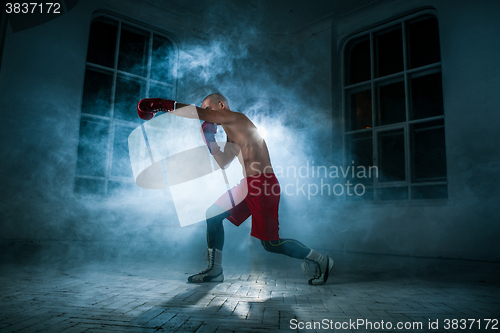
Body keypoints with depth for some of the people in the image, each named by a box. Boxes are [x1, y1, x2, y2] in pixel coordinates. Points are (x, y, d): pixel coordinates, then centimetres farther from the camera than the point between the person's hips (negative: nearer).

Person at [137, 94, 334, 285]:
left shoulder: (235, 118, -5)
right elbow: (222, 163, 23)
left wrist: (165, 105, -8)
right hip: (249, 184, 10)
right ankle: (215, 270, 18)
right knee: (213, 215, 9)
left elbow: (198, 113, -14)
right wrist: (210, 139, 14)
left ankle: (320, 260, 16)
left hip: (262, 184, -10)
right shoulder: (233, 136, 22)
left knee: (270, 244, -3)